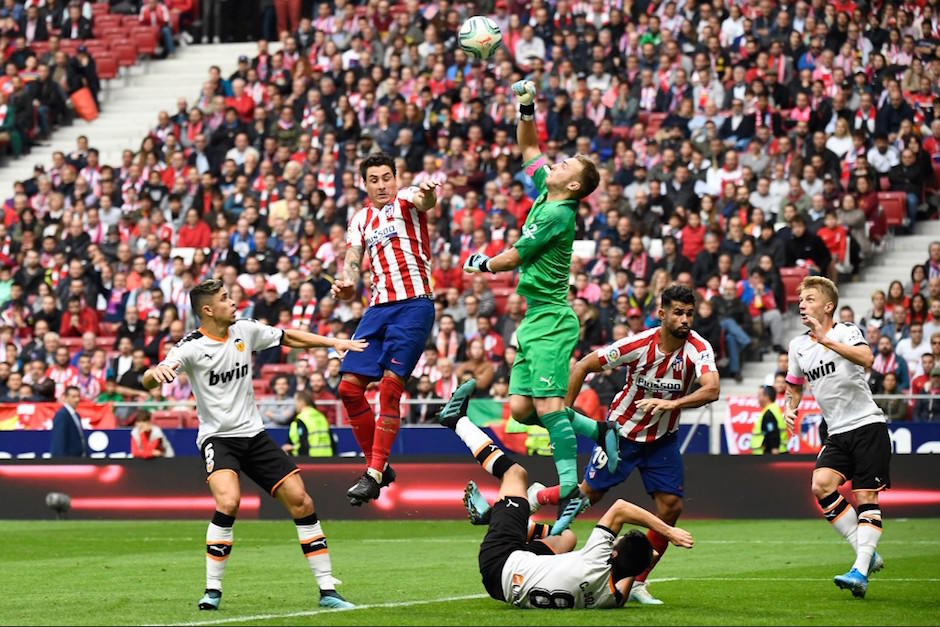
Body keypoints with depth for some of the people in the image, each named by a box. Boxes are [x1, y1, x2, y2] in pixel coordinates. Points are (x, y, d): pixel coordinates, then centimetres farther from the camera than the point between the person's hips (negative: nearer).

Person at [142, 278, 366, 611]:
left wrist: (333, 342, 11)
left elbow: (289, 337, 17)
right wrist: (157, 372, -44)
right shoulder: (192, 347, -13)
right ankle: (212, 591, -16)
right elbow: (148, 382, -21)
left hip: (253, 434, 5)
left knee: (301, 501, -2)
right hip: (217, 437, -5)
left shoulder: (244, 330, 2)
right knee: (228, 501, -30)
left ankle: (327, 590, 6)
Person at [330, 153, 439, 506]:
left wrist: (428, 194, -50)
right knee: (350, 386, 0)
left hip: (413, 305, -7)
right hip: (379, 306, 7)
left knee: (390, 386, -15)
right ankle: (376, 465, 13)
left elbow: (425, 202, -24)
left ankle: (374, 475, -13)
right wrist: (347, 285, -15)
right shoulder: (361, 219, 17)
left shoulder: (405, 202, 0)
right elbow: (353, 261, 10)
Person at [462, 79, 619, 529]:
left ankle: (571, 490, -15)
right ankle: (597, 430, 15)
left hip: (551, 320, -10)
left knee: (548, 403, -15)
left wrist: (481, 264, 9)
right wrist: (526, 110, 15)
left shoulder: (558, 214, -14)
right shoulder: (545, 192, 12)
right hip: (534, 318, 10)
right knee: (521, 408, 5)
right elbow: (529, 148, 27)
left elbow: (513, 258, -9)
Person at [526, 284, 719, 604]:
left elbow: (711, 390, -40)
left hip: (662, 438, 2)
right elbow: (583, 366, -13)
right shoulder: (639, 344, -24)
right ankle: (537, 497, 40)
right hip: (622, 430, -2)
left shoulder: (698, 349, -23)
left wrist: (671, 403, -53)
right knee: (590, 494, 8)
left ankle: (638, 582, 4)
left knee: (671, 505, -9)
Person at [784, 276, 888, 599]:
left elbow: (866, 358, -30)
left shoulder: (846, 333, -7)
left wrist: (827, 341, -36)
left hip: (868, 424, -5)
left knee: (865, 496, -10)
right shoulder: (798, 346, 11)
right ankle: (867, 554, -9)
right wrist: (791, 408, 7)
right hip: (837, 433, 5)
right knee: (821, 485, -18)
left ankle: (860, 571, -15)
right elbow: (794, 385, 28)